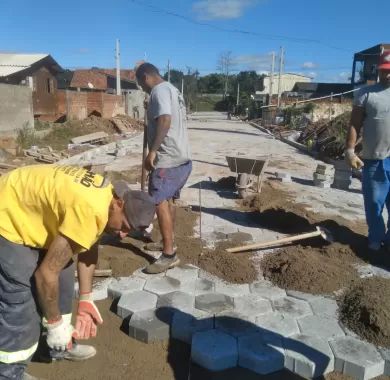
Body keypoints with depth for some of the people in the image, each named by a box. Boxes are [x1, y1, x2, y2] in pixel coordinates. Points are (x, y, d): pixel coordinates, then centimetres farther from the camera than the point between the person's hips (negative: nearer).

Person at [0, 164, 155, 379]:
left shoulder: (108, 194, -5)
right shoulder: (90, 211, -35)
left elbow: (88, 247, 6)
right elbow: (46, 274, -28)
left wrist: (86, 299, 6)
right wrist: (54, 323, -13)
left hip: (25, 210, 10)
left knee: (64, 274, 16)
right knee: (20, 309, -9)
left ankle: (61, 344, 36)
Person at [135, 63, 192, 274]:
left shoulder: (159, 90, -11)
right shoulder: (173, 90, 21)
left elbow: (165, 120, -25)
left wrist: (152, 151, -26)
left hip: (167, 159, -10)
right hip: (181, 157, 11)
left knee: (160, 203, -9)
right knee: (168, 200, 18)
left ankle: (169, 254, -7)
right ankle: (168, 241, 30)